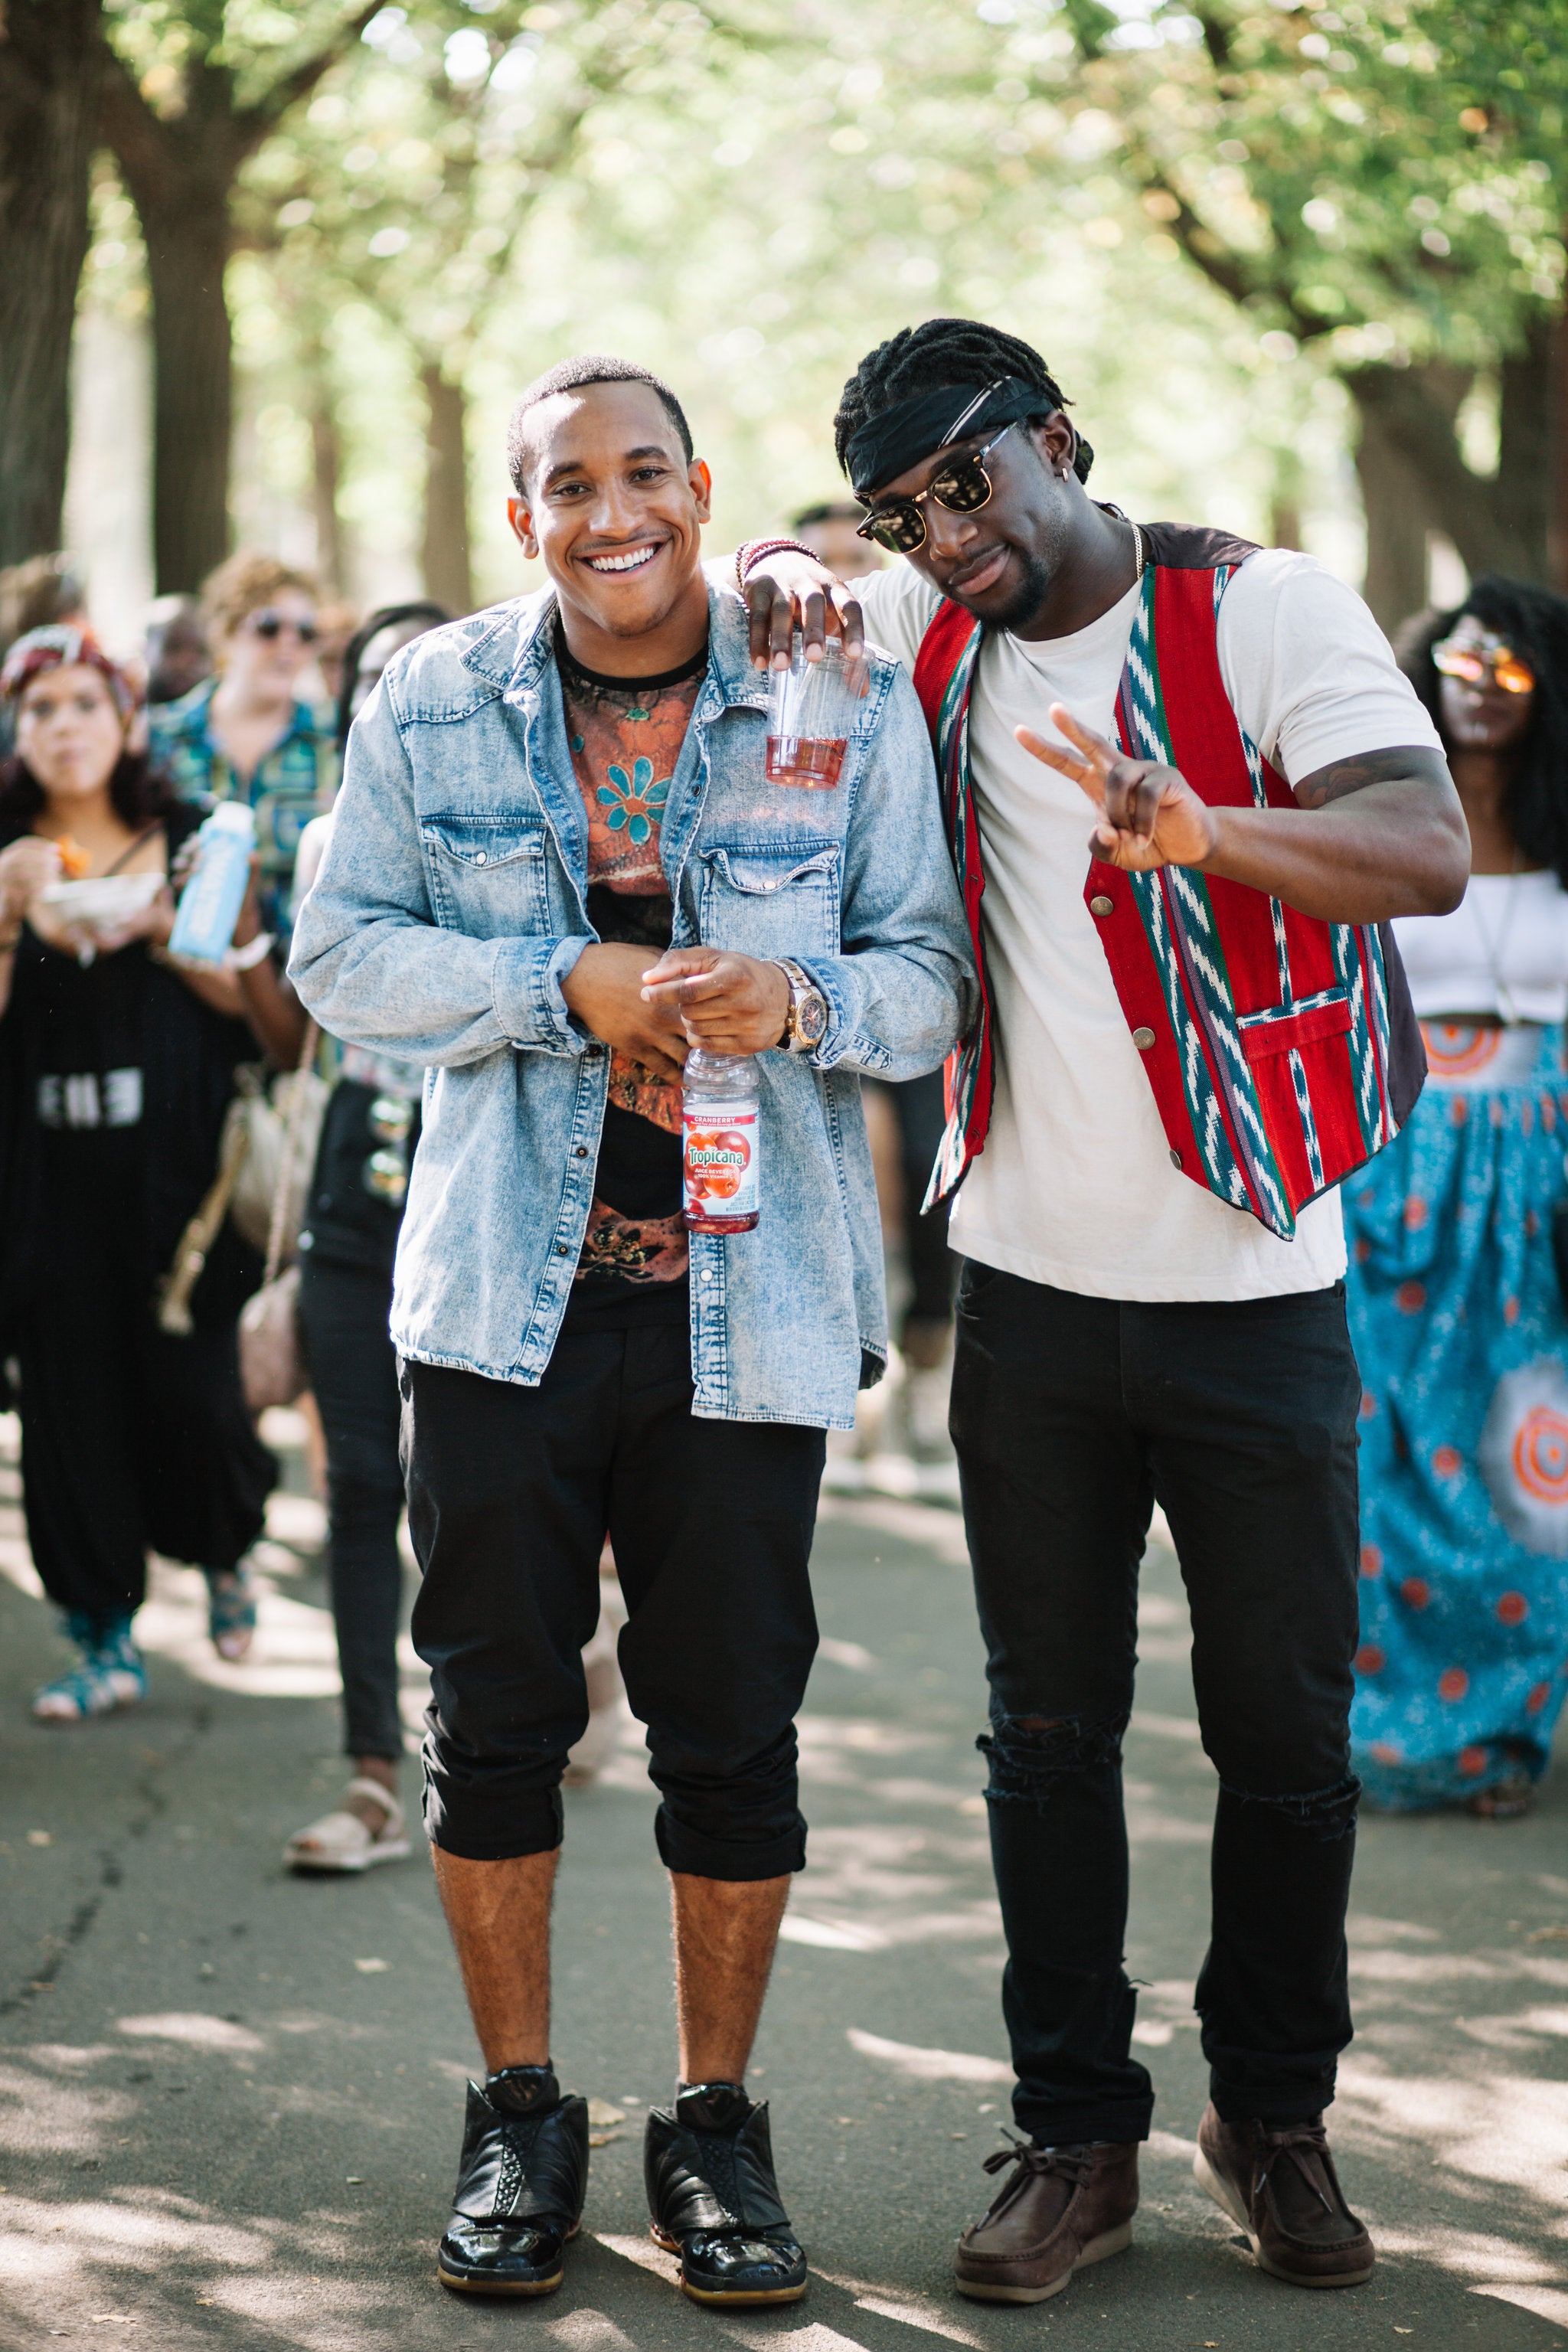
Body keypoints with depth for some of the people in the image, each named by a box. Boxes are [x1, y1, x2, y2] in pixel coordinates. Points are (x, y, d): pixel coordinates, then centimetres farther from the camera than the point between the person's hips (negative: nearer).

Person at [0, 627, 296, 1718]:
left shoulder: (188, 843, 4)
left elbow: (263, 1007, 1)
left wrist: (162, 932, -13)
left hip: (175, 1167, -1)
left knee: (187, 1389, -4)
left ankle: (227, 1549, 28)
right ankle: (105, 1638, 10)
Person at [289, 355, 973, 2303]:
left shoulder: (846, 704, 2)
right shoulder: (429, 703, 5)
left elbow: (929, 971, 2)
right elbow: (343, 952, 1)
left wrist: (802, 1001, -19)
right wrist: (570, 985, -13)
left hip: (747, 1297, -1)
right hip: (507, 1286, 1)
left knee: (734, 1725, 5)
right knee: (495, 1707, 6)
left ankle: (716, 2125, 22)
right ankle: (518, 2118, 23)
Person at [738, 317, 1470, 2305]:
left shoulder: (1261, 611, -10)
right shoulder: (928, 641, 4)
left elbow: (1430, 854, -23)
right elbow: (757, 582, 22)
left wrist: (1202, 830, -43)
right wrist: (779, 586, -5)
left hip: (1254, 1295, -3)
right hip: (1031, 1287, 4)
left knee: (1286, 1735, 7)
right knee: (1051, 1733, 10)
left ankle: (1274, 2120, 26)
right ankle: (1077, 2136, 21)